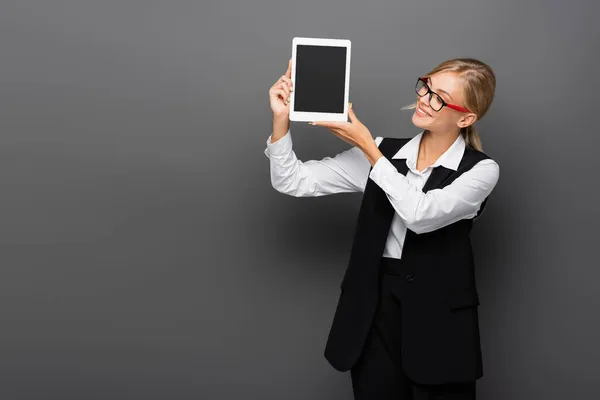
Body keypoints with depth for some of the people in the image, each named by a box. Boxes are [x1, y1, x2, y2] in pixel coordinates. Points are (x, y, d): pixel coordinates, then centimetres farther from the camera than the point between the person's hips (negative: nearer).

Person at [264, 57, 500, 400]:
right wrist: (281, 118, -15)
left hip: (440, 324, -2)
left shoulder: (481, 169, -6)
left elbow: (422, 213, -24)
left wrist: (368, 146, -18)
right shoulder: (383, 152, 2)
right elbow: (293, 182, -1)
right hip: (374, 315, 3)